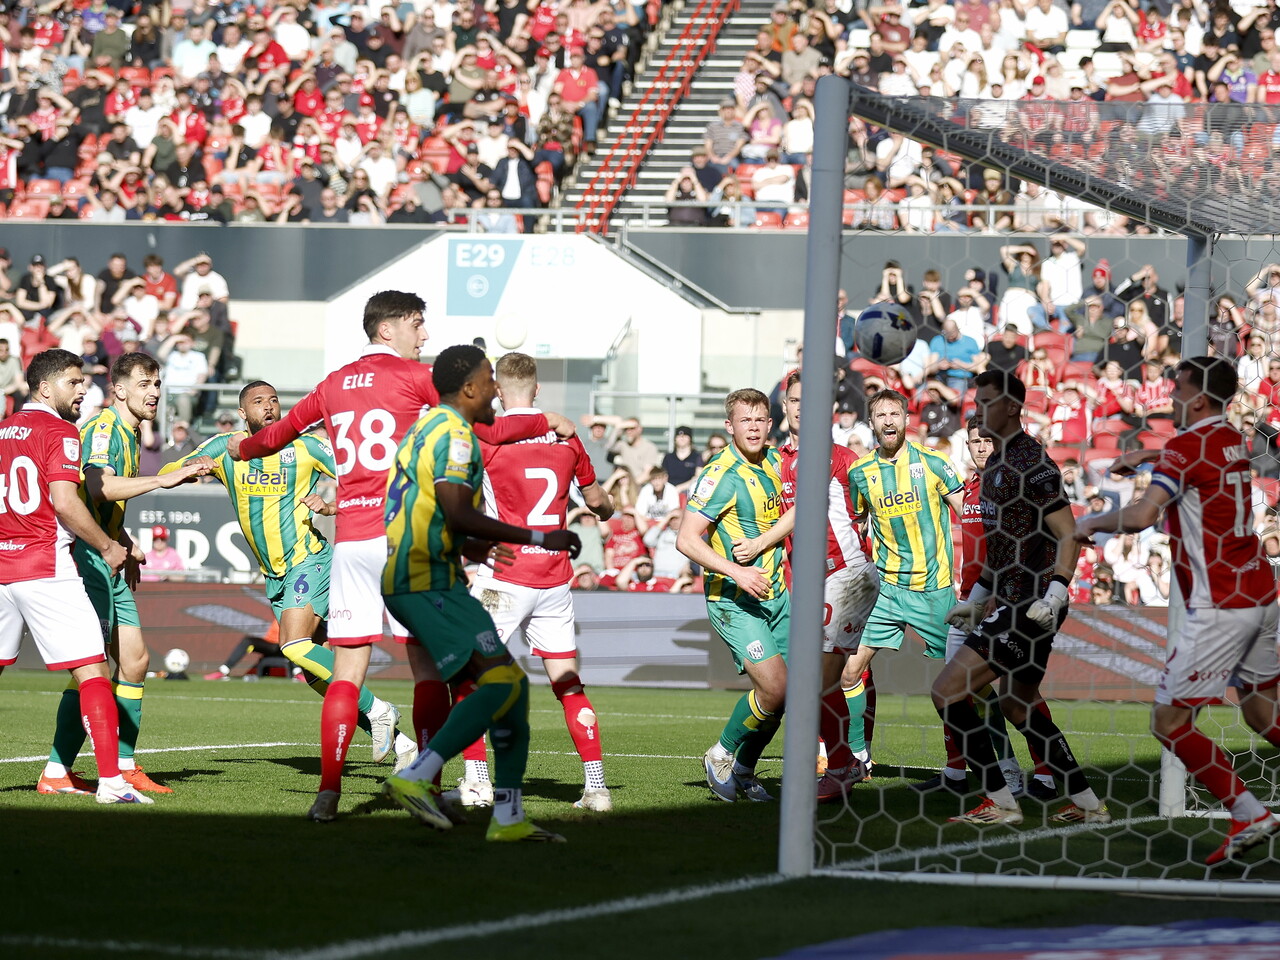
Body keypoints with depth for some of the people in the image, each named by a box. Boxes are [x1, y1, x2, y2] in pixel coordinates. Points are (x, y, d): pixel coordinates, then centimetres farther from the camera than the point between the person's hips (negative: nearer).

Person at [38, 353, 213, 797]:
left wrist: (128, 545, 14)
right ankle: (55, 773, -13)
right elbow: (98, 487, -31)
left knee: (134, 659, 11)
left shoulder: (130, 435, 19)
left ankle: (124, 766, 19)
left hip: (110, 564, 10)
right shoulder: (103, 428, -12)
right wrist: (164, 480, -35)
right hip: (87, 557, -10)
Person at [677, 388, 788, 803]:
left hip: (775, 594, 8)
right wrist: (735, 572, -29)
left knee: (780, 695, 4)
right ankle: (721, 756, 4)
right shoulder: (720, 474, -17)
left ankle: (743, 769, 24)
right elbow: (687, 539, -21)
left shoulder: (773, 461, 7)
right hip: (732, 599, -8)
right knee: (774, 687, -18)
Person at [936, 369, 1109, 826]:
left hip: (1031, 606, -11)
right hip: (1012, 600, 11)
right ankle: (1088, 804, 26)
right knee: (1017, 703, 21)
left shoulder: (1033, 463, -15)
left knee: (948, 689, -12)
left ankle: (999, 802, -9)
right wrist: (977, 597, 26)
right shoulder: (997, 461, 15)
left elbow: (1068, 535, -18)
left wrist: (1054, 595, -28)